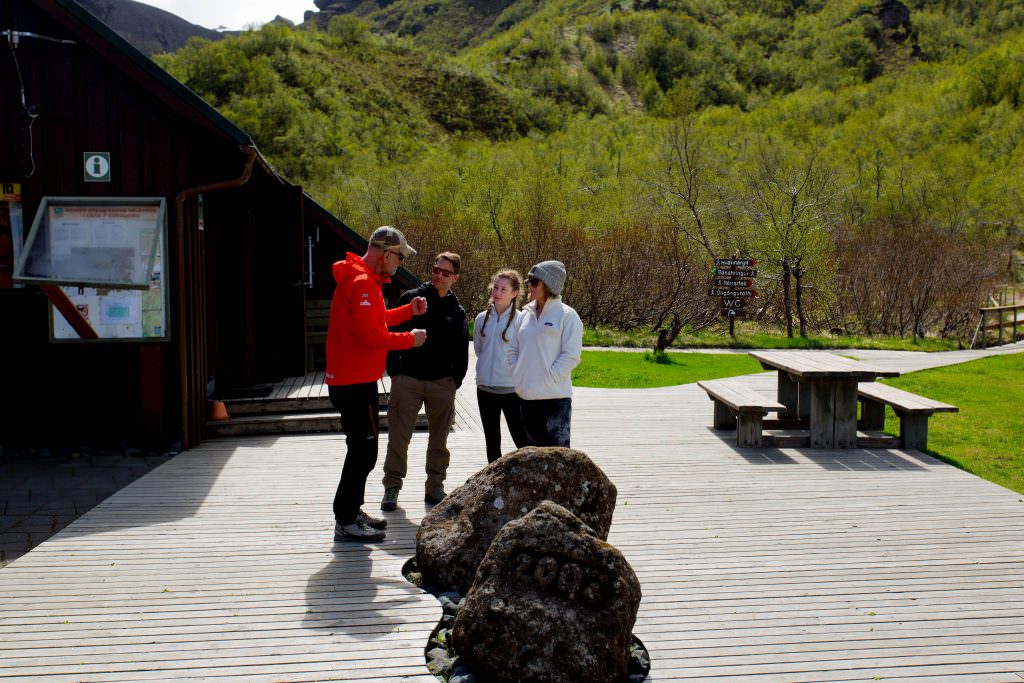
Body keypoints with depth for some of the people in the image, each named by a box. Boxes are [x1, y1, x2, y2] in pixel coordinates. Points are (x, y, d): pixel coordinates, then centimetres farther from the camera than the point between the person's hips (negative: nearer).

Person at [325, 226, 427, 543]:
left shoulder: (365, 280, 15)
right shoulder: (362, 283, -19)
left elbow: (375, 321, 22)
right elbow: (371, 335, -24)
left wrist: (408, 310, 13)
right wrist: (410, 339, -13)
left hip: (354, 381, 11)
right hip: (355, 383, -11)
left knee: (362, 450, 18)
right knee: (363, 451, -5)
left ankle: (352, 512, 29)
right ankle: (345, 523, 3)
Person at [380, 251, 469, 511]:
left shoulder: (457, 311, 9)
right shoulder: (411, 298, 2)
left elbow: (462, 351, 12)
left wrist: (455, 380, 3)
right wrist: (394, 371, -3)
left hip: (442, 383, 3)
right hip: (407, 380, -2)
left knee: (439, 440, 10)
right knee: (398, 437, -1)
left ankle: (435, 487, 21)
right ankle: (391, 487, 10)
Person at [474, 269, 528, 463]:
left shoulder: (520, 320, -9)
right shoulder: (482, 318, 6)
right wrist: (488, 369, 12)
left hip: (511, 389, -5)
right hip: (485, 388, 5)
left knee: (522, 441, -6)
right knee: (492, 441, 14)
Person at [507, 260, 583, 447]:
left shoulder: (567, 316, -6)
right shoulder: (525, 315, 12)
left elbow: (571, 356, -12)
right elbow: (513, 349, 16)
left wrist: (548, 378, -15)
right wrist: (517, 376, 4)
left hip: (555, 397, -6)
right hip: (527, 397, 6)